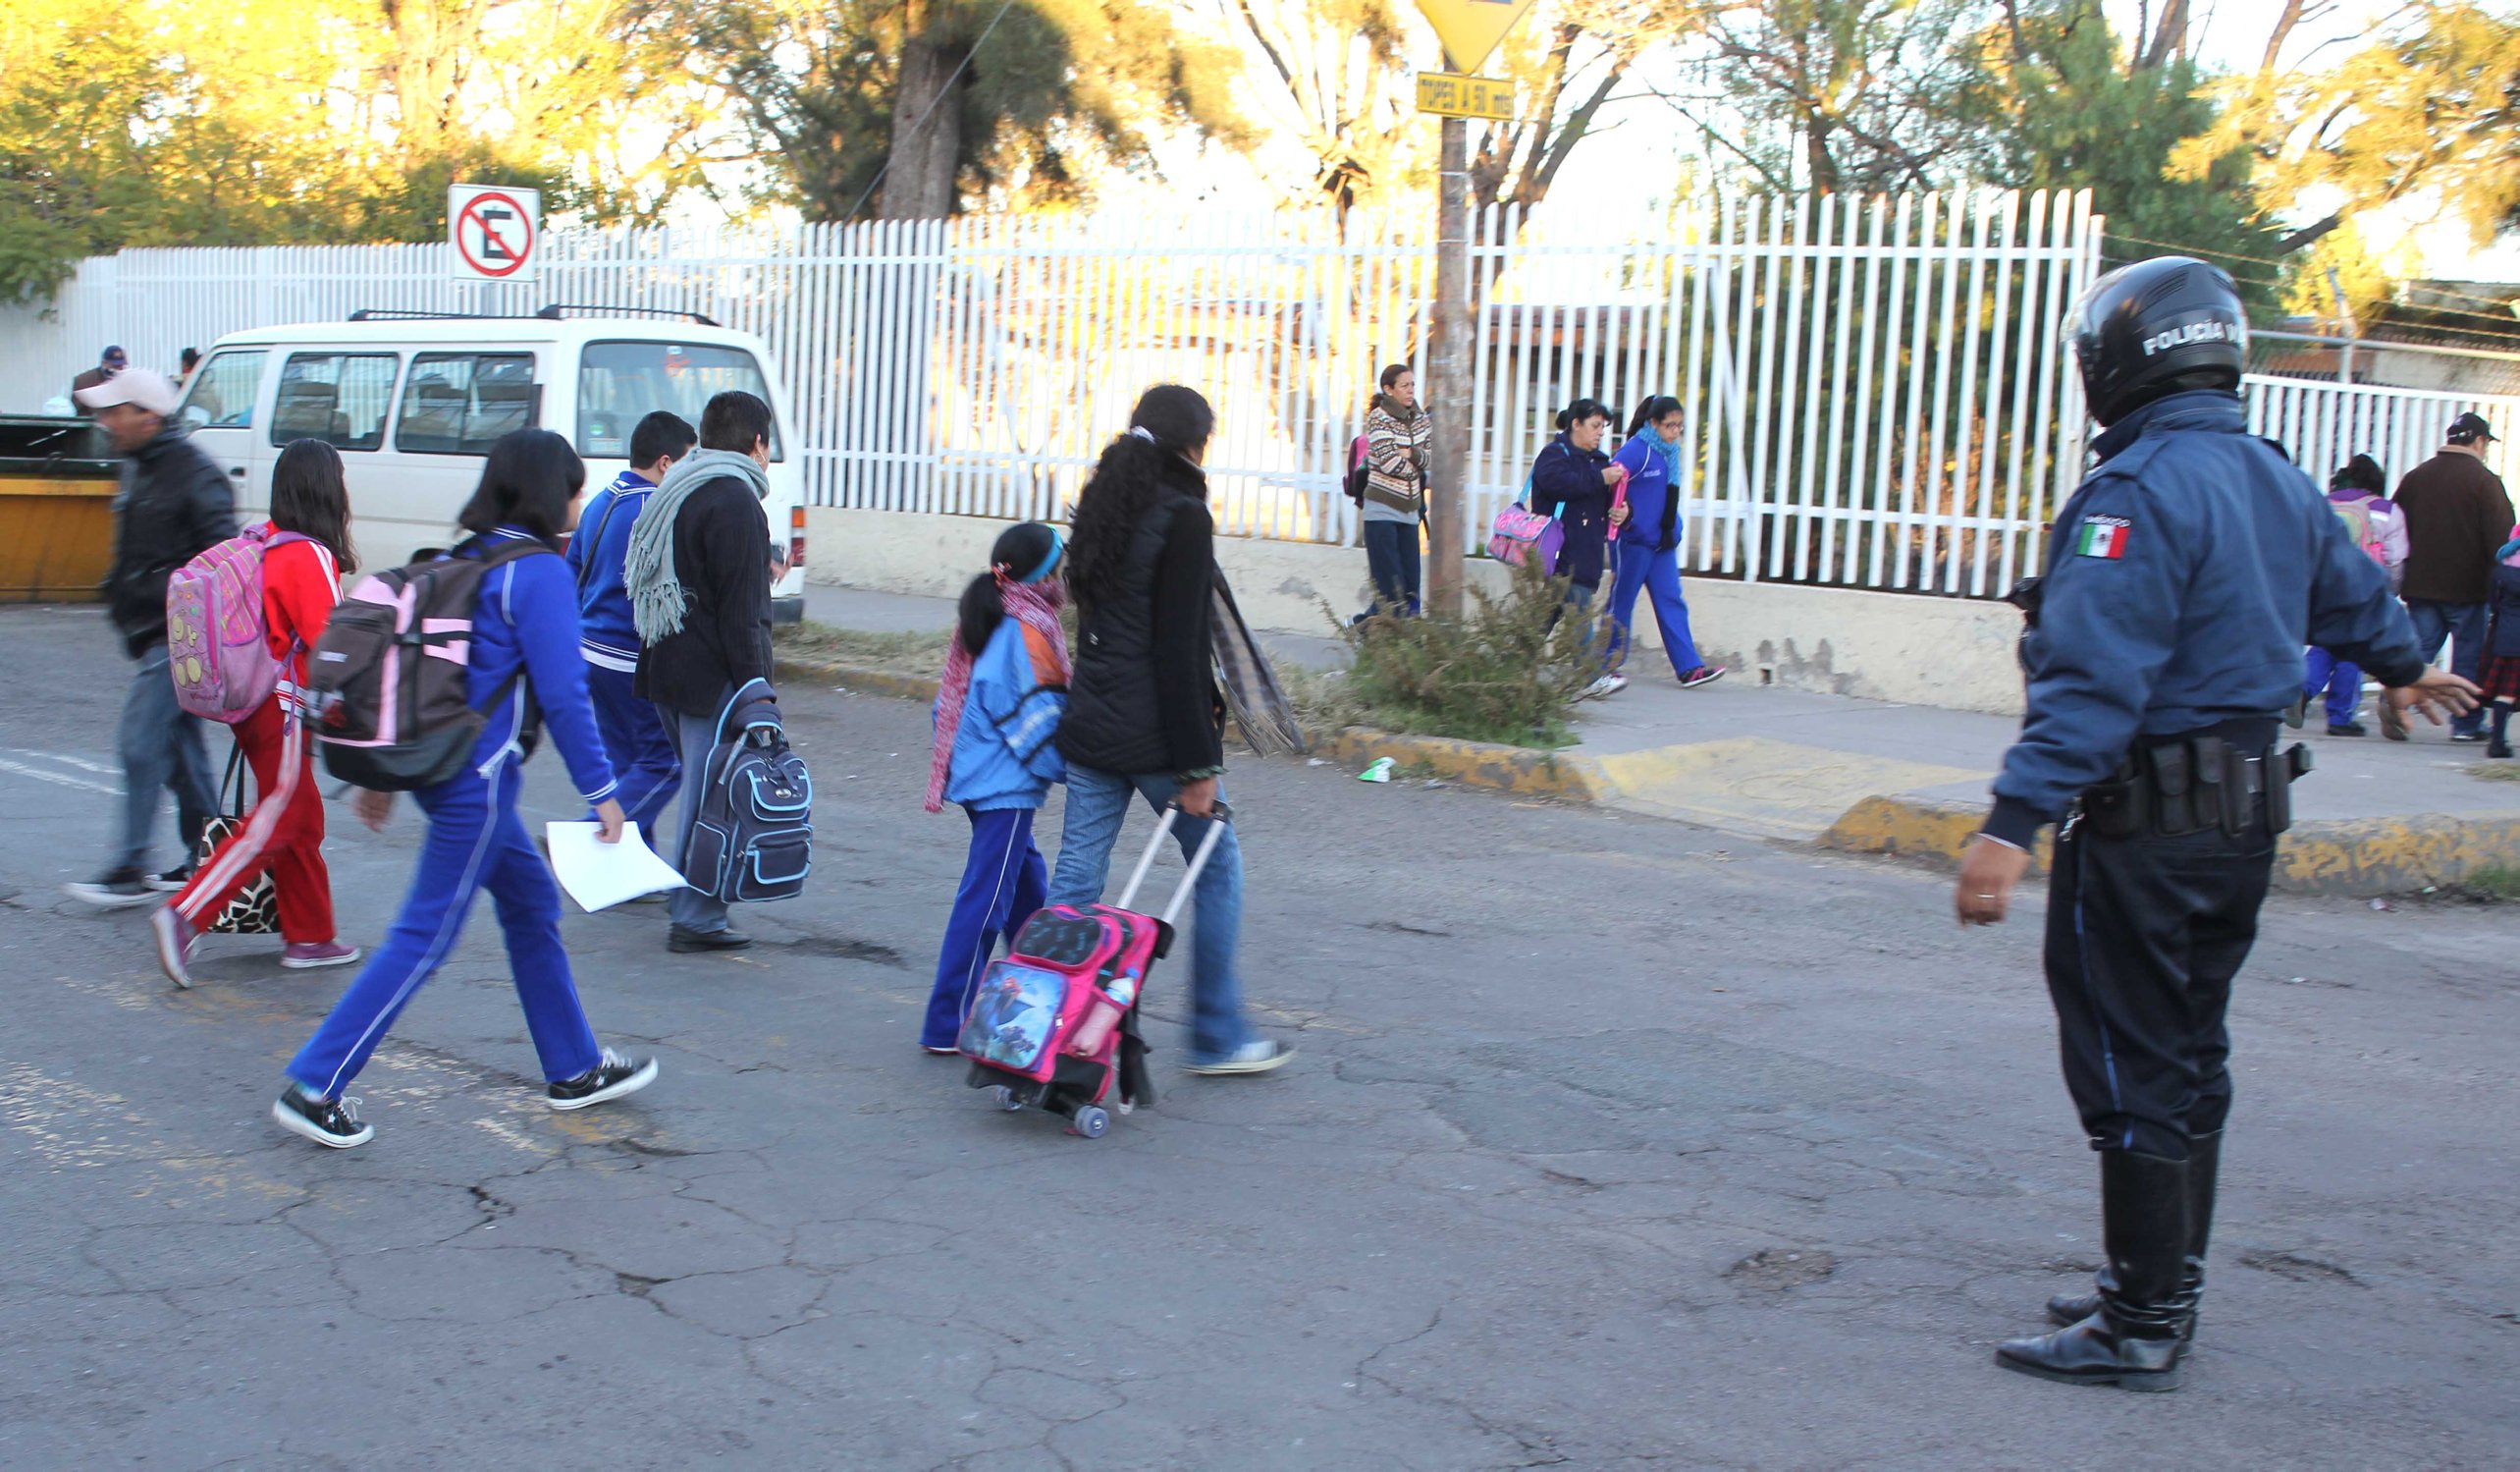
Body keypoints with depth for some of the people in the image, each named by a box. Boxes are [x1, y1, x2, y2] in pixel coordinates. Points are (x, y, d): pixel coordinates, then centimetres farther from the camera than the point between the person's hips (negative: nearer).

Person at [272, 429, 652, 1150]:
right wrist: (601, 792, -10)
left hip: (438, 763, 9)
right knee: (426, 936, -2)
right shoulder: (540, 573, -13)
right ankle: (314, 1087, 1)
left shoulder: (460, 561, 11)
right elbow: (562, 694, -16)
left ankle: (574, 1068, 29)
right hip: (479, 782, -9)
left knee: (533, 902, 19)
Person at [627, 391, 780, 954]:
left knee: (699, 784, 19)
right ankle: (696, 918, -1)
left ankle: (689, 903, 25)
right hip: (712, 675, -10)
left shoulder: (674, 491, 16)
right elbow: (740, 611, -18)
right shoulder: (735, 501, -14)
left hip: (664, 668, 10)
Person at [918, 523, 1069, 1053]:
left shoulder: (984, 622, 12)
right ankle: (948, 1024, -4)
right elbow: (1037, 717, -17)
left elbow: (952, 704, 18)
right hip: (1006, 786, -10)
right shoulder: (1027, 631, -16)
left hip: (974, 772, 10)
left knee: (1029, 883, 21)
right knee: (985, 900, -7)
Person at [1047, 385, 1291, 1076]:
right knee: (1218, 867, 10)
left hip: (1090, 726, 8)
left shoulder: (1105, 504, 12)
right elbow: (1179, 650, -18)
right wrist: (1197, 765, -16)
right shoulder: (1183, 516, -14)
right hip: (1155, 733, -7)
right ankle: (1217, 1037, 18)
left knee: (1074, 878, 9)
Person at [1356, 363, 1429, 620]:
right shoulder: (1379, 418, -8)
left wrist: (1411, 454, -13)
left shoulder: (1421, 419, 10)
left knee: (1410, 586, 2)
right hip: (1382, 509, -6)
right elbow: (1390, 462, -16)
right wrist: (1417, 467, -1)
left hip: (1409, 511, 6)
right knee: (1390, 587, -8)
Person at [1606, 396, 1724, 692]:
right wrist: (1623, 513, -25)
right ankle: (1607, 665, 15)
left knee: (1672, 603, 2)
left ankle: (1689, 668, -1)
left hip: (1662, 543, 7)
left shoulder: (1669, 452, 11)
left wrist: (1673, 530, 16)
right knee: (1621, 603, 3)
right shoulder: (1636, 451, -14)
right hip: (1632, 541, -7)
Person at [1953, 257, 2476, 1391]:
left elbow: (2093, 679, -28)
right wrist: (2403, 667, 51)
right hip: (2246, 815, 9)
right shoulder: (2277, 480, 11)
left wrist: (2013, 823, -32)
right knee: (2188, 1059, 18)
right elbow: (2351, 595, 30)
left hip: (2146, 823, -9)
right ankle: (2163, 1288, 29)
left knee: (2133, 1074, -2)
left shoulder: (2139, 489, -18)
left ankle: (2140, 1329, 5)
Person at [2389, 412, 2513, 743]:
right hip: (2468, 588, -4)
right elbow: (2501, 538, -13)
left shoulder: (2415, 477, 7)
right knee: (2470, 658, 6)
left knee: (2418, 650, 7)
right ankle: (2467, 724, 10)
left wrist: (2397, 582, 17)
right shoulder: (2484, 481, -10)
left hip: (2421, 587, 4)